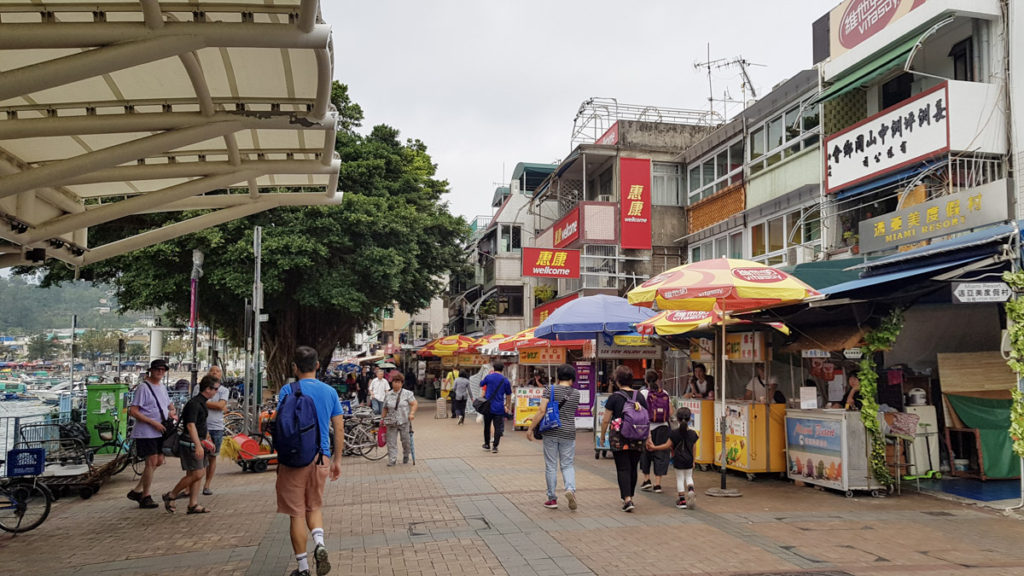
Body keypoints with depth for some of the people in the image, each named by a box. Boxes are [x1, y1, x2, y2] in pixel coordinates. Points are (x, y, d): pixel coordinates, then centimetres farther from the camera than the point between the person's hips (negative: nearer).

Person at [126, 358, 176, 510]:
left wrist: (172, 412, 5)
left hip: (160, 432, 8)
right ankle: (145, 497, 5)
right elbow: (133, 411, -16)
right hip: (146, 432, -8)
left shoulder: (163, 387, 14)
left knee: (159, 461, 10)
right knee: (152, 462, -8)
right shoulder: (143, 387, -11)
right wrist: (153, 423, -20)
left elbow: (169, 405, 30)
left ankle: (137, 491, 21)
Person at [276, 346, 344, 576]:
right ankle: (319, 544, -5)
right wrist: (337, 460, 13)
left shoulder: (288, 391, -6)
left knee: (296, 513, 8)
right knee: (314, 507, 20)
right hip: (321, 458, 3)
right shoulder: (330, 392, 4)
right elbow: (339, 429, 5)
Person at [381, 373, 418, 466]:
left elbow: (414, 404, -3)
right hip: (391, 422, 2)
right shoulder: (388, 395, 10)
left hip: (404, 422, -2)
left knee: (406, 440, 6)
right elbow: (385, 408, 17)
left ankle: (406, 457, 29)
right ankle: (392, 460, 3)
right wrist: (383, 419, 14)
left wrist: (412, 413, -17)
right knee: (391, 441, -2)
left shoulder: (407, 393, 1)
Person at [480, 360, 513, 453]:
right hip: (499, 408, -1)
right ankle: (494, 447, -2)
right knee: (498, 427, 3)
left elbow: (481, 384, 13)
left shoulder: (488, 377, -5)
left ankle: (487, 444, 27)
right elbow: (508, 396, 6)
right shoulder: (505, 381, -3)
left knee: (487, 426, 16)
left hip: (488, 406, 1)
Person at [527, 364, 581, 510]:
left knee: (551, 466, 7)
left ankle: (552, 499, 12)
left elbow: (542, 411, -12)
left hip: (551, 432, -1)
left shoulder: (549, 390, -6)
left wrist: (530, 428, -7)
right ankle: (570, 489, -15)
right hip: (568, 432, 1)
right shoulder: (576, 393, 2)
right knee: (568, 465, 11)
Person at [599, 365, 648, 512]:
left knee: (623, 469, -1)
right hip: (637, 438, 4)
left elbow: (606, 420, -6)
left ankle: (627, 499, -13)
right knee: (633, 468, 15)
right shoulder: (640, 396, 4)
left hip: (619, 438, -4)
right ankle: (630, 496, 28)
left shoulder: (614, 398, -7)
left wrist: (602, 436, 8)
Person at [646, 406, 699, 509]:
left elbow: (668, 445, -13)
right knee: (689, 477, 19)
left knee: (680, 478, 9)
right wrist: (693, 461, 17)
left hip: (678, 460, -2)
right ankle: (691, 489, -11)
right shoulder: (692, 434, -2)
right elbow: (693, 449, 5)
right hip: (689, 460, 2)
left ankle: (682, 500, 7)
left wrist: (654, 447, -8)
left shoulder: (674, 433, -11)